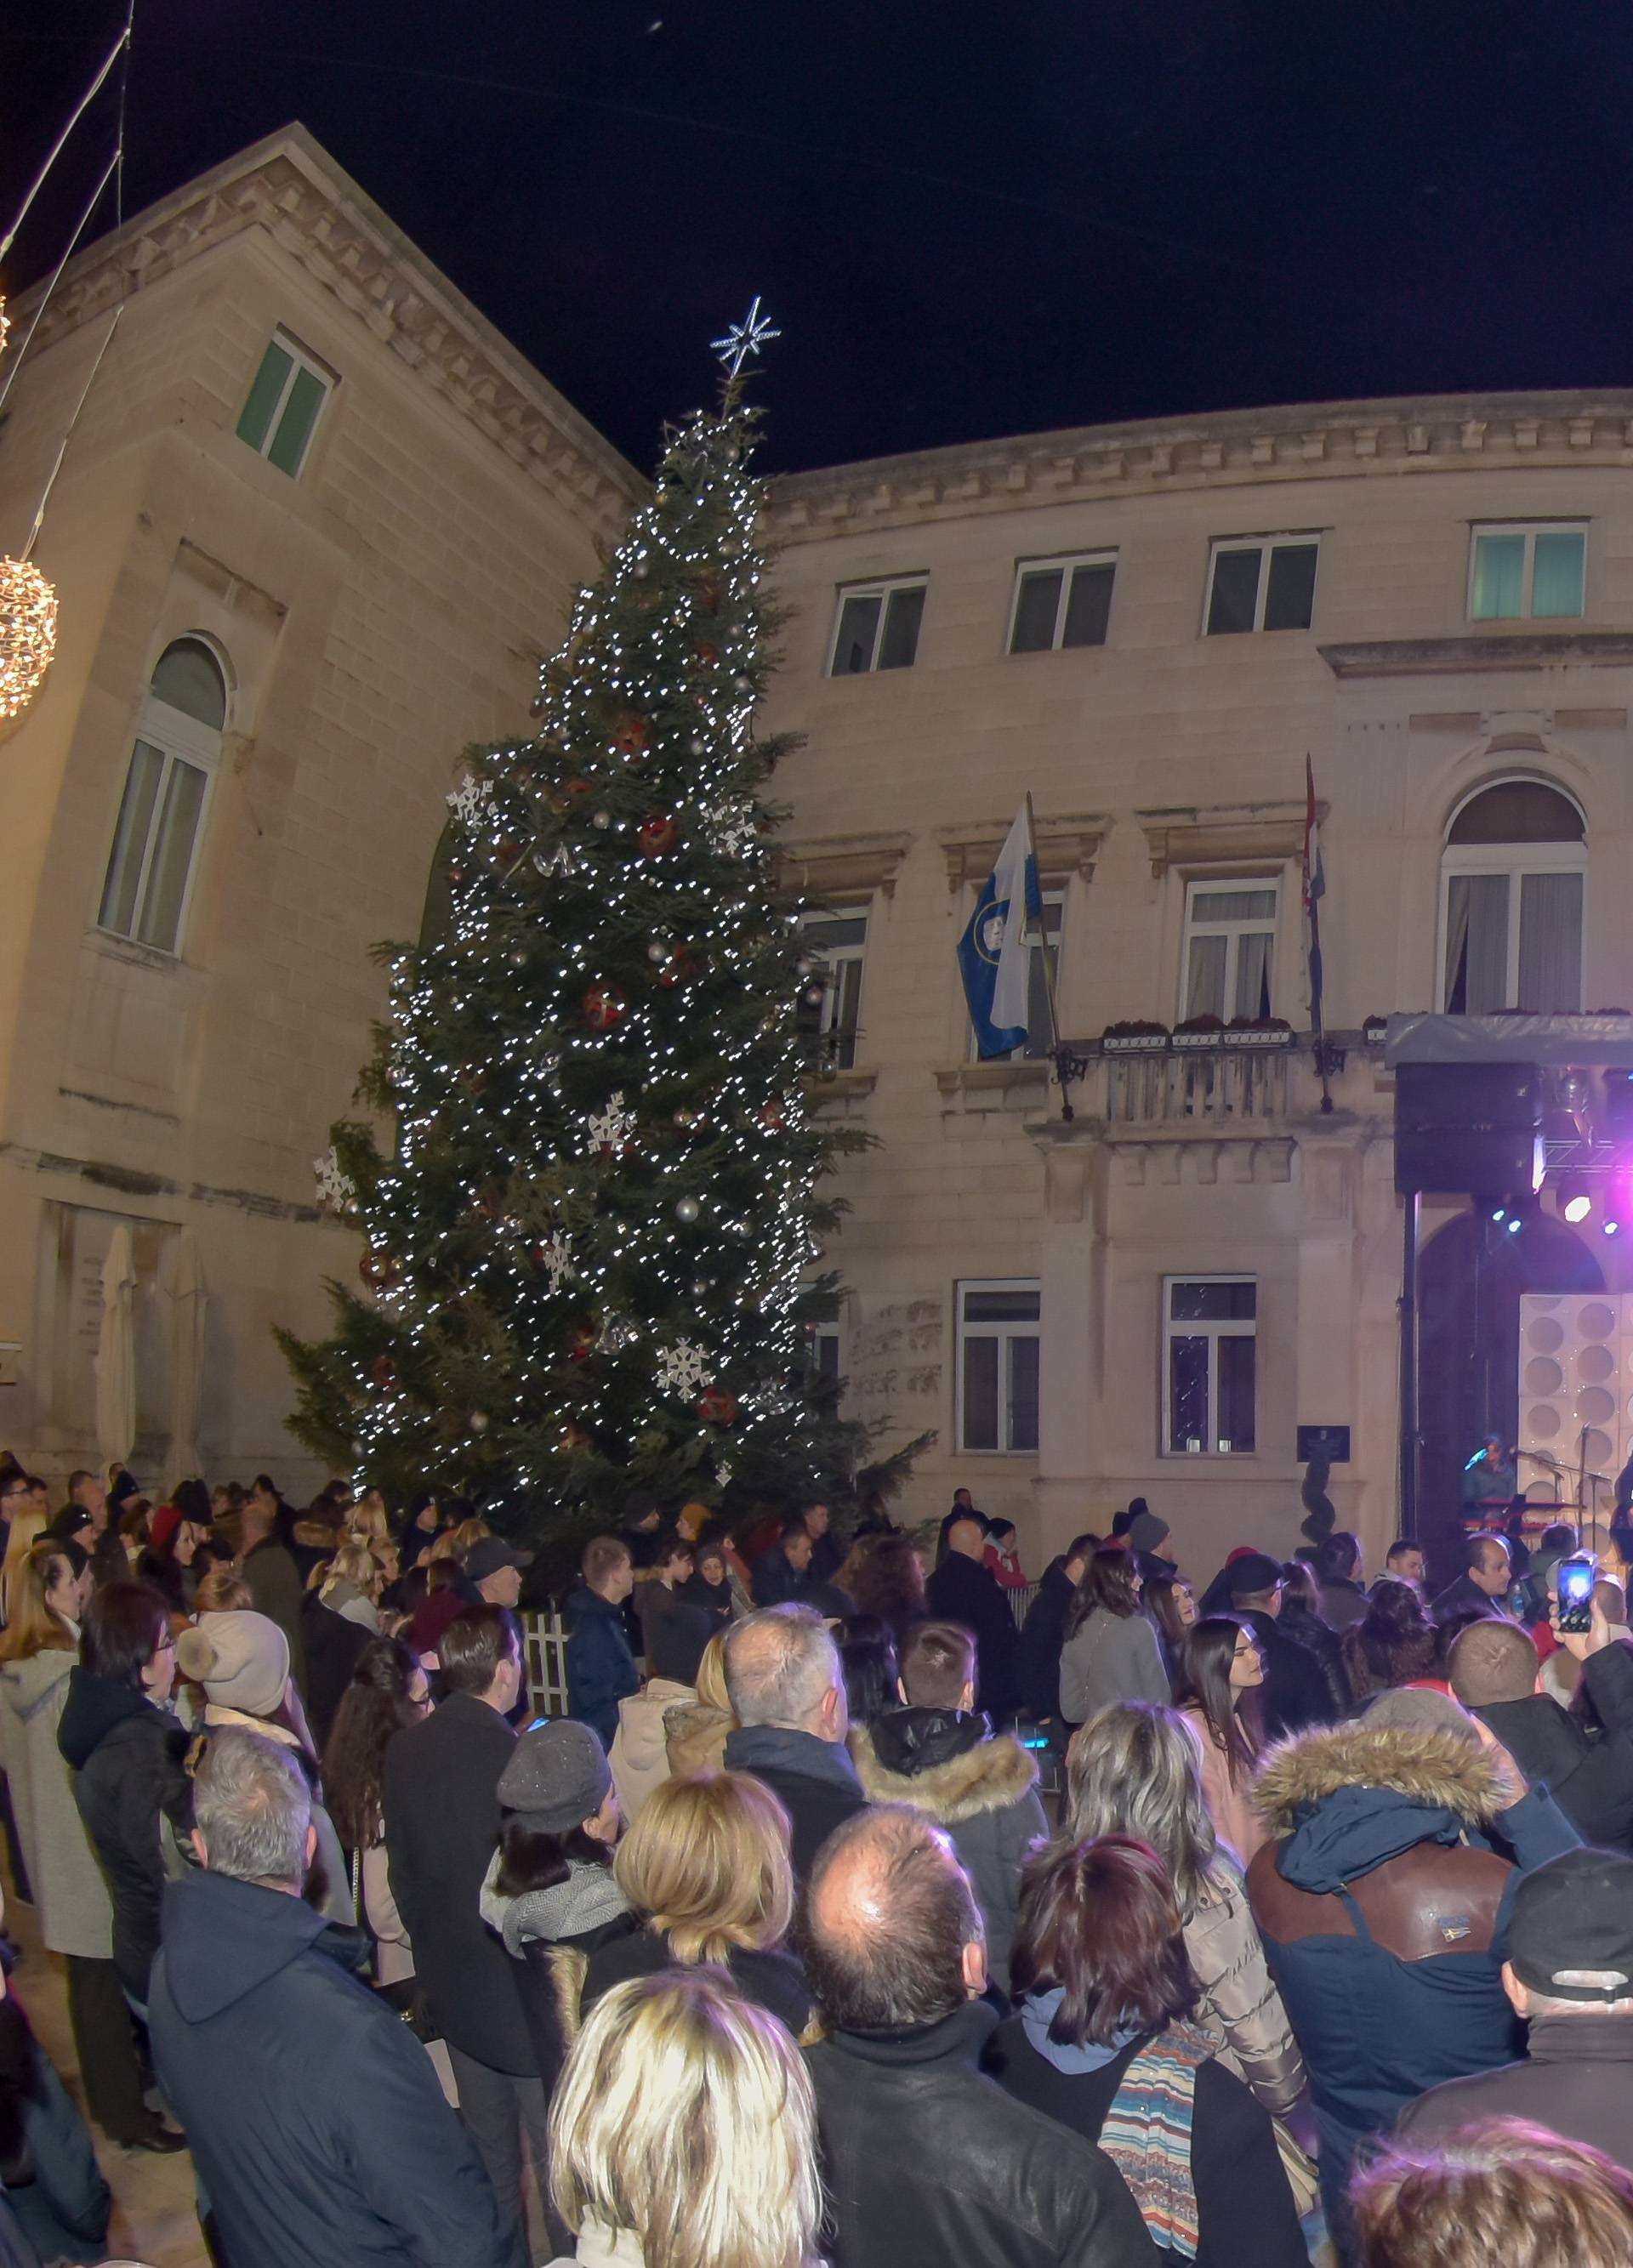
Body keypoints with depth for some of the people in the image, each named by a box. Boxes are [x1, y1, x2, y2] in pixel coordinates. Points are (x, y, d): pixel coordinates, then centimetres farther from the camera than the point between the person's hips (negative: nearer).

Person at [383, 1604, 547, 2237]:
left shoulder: (404, 1750, -5)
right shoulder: (510, 1757, -26)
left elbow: (402, 1867, 6)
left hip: (451, 1986, 7)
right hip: (521, 1991, -7)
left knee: (489, 2149, 21)